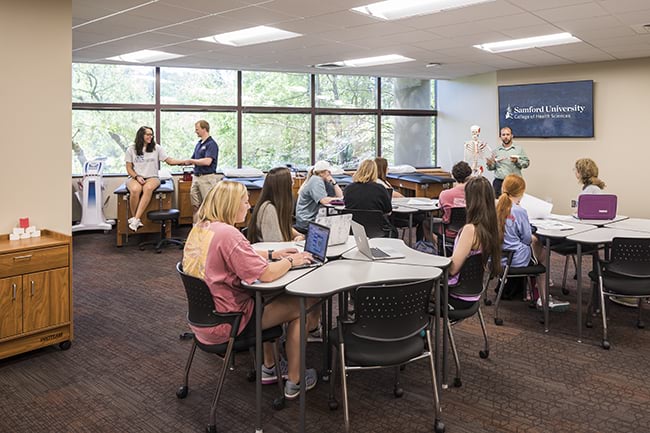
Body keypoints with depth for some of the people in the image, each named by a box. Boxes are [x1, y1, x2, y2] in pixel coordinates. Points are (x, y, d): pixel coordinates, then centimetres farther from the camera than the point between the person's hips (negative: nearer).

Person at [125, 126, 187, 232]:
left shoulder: (156, 148, 7)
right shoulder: (131, 149, 7)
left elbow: (169, 160, 4)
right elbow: (129, 168, 8)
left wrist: (184, 161, -11)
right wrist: (137, 177, -11)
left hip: (152, 177, 0)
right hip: (135, 177, 0)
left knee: (148, 188, -37)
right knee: (135, 190, -37)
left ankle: (135, 219, -37)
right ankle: (134, 217, -22)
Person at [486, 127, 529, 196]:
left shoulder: (519, 149, 8)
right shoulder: (496, 151, 12)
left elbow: (527, 162, 4)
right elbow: (493, 167, 14)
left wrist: (517, 161, -13)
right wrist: (490, 165, -8)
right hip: (499, 182, 1)